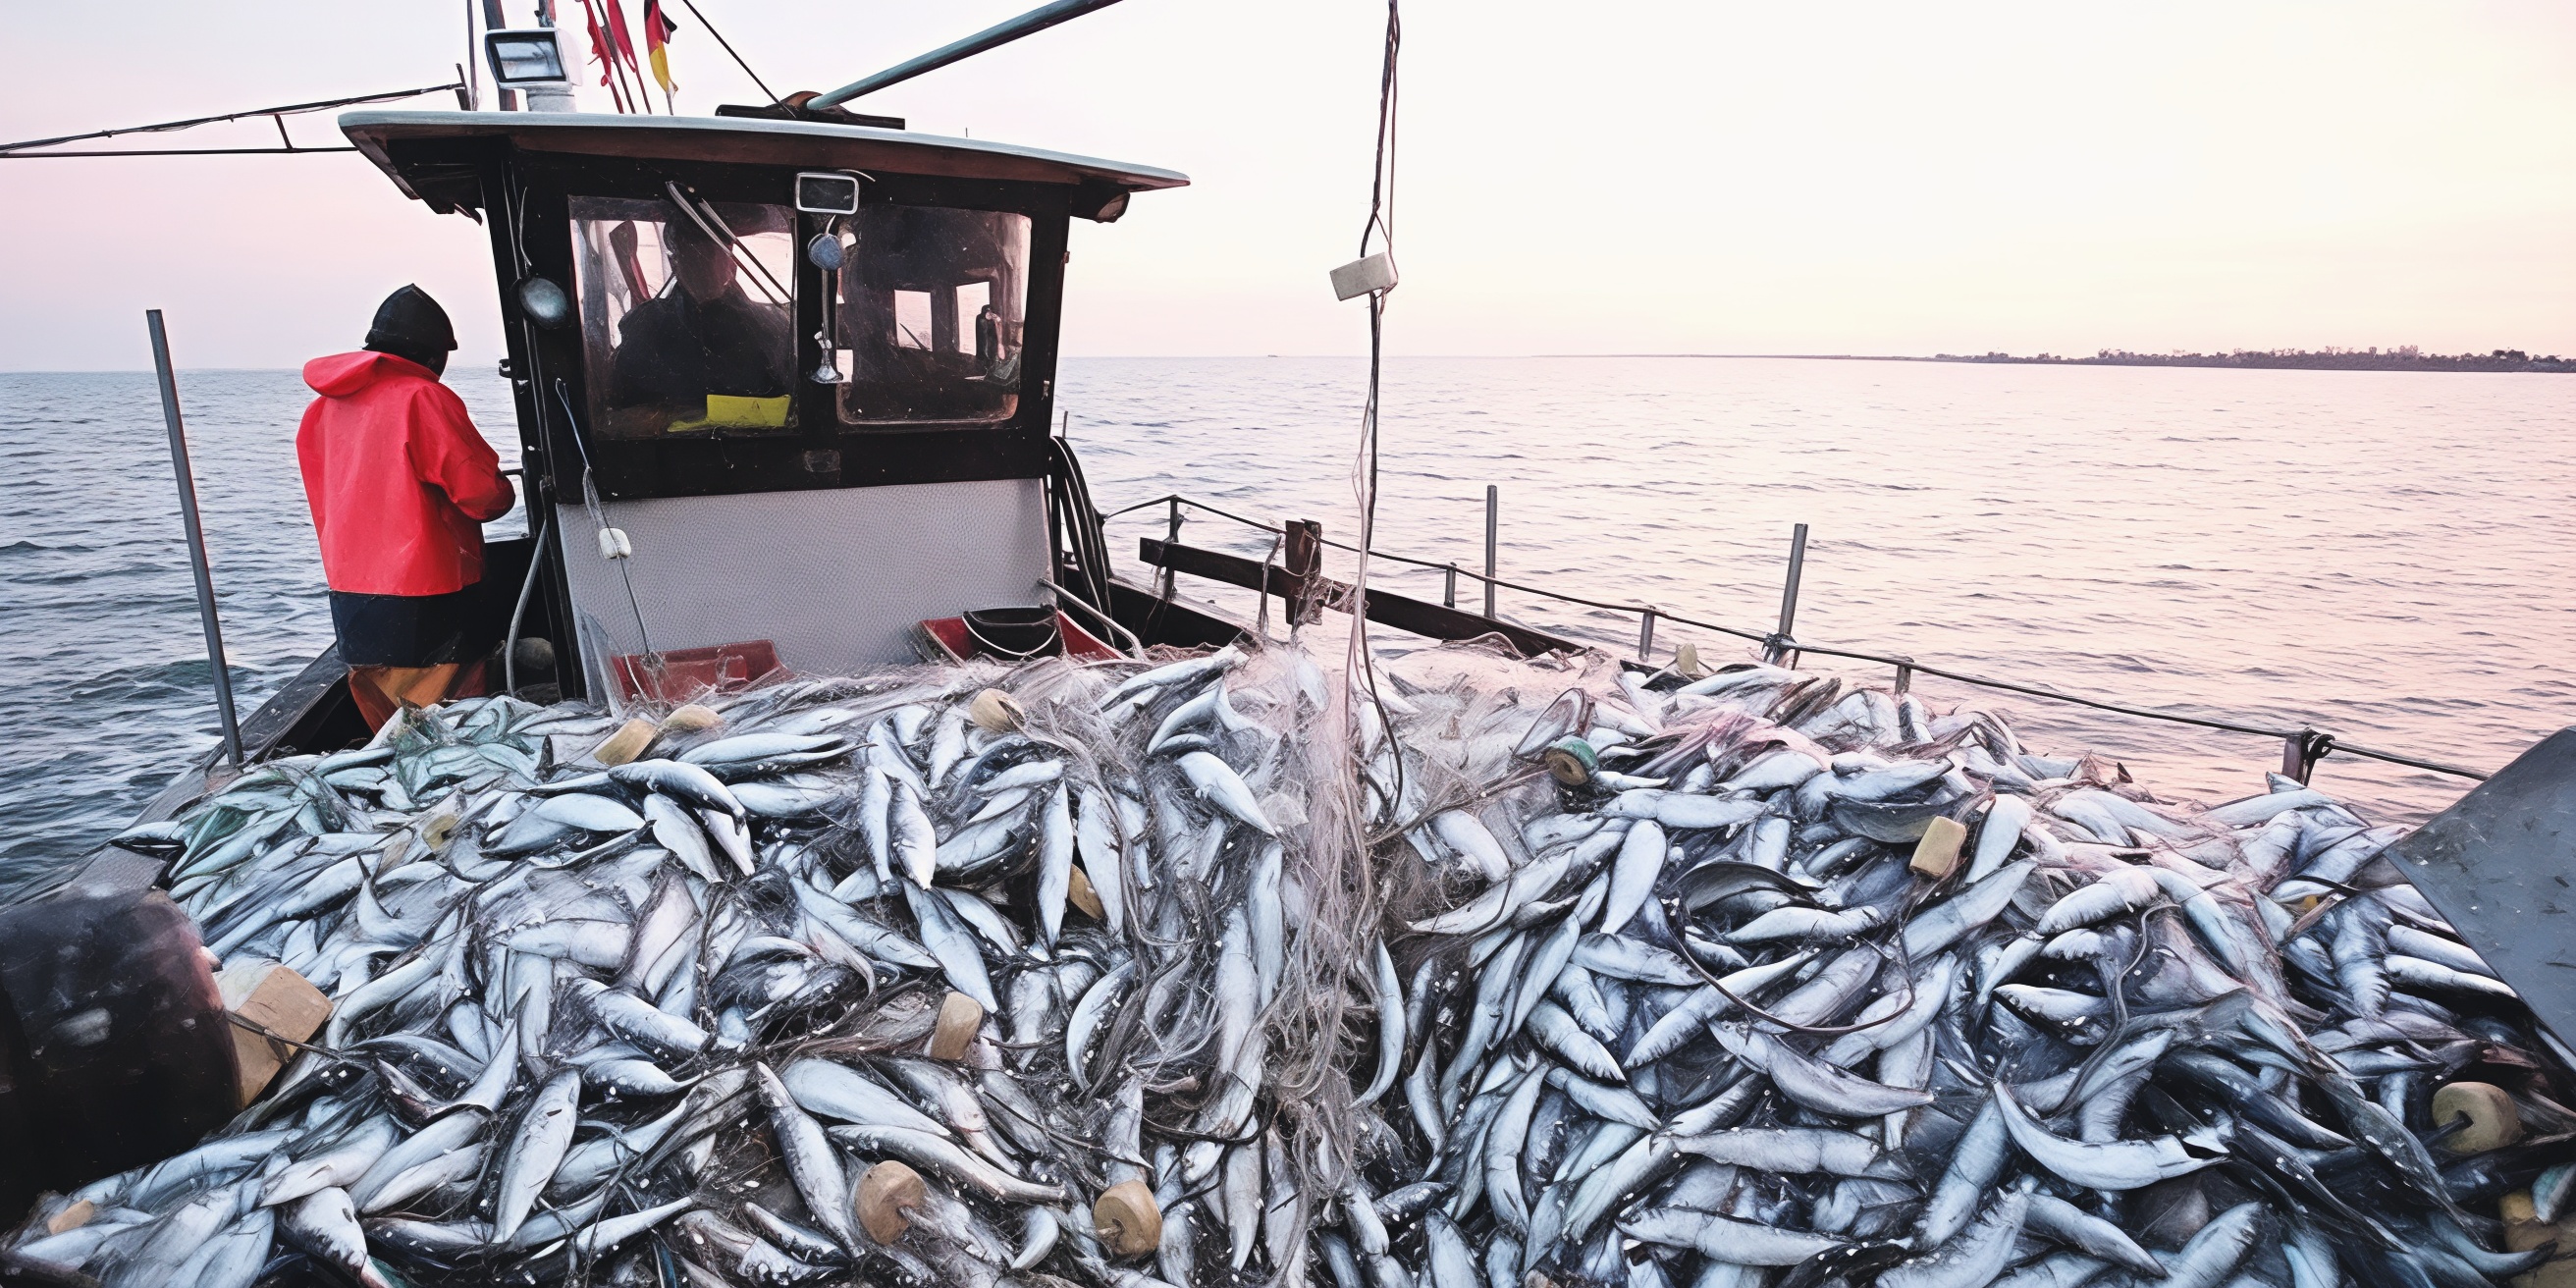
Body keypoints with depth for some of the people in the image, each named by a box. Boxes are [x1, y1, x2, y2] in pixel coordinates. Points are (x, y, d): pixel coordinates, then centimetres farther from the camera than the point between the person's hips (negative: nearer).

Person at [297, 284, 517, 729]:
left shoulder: (327, 405, 9)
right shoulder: (424, 398, -13)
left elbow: (325, 499, 16)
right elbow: (482, 491, -14)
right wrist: (504, 493, 8)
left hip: (348, 587, 7)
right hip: (422, 596, -7)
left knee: (390, 729, 15)